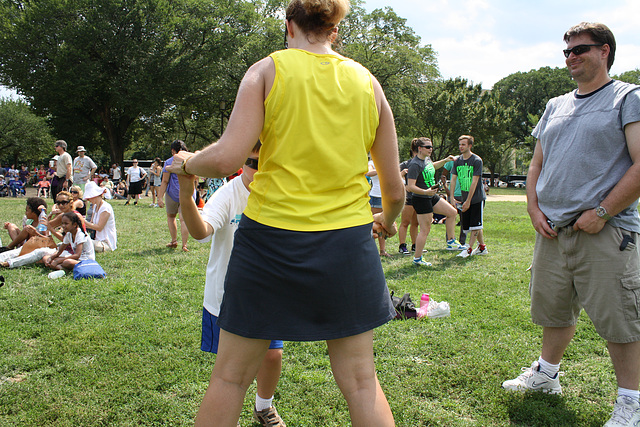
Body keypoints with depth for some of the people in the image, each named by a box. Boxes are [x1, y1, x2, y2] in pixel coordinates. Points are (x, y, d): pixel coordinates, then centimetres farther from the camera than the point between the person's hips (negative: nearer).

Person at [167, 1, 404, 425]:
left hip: (271, 237, -2)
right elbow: (395, 190, 8)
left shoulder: (268, 69, -1)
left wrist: (187, 162, 8)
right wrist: (387, 220, 29)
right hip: (348, 244, 2)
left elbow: (228, 158, -13)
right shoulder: (367, 82, 7)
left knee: (231, 375, 14)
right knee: (360, 379, 15)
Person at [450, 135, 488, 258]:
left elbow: (474, 182, -15)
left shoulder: (477, 160, -12)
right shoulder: (457, 160, 5)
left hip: (477, 198, -6)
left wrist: (468, 201, -17)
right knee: (467, 225, 9)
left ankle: (469, 249, 0)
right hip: (465, 198, 6)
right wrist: (452, 197, -6)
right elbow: (453, 179, 3)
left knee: (475, 225, -6)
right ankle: (482, 247, 23)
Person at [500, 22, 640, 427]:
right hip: (553, 229, 6)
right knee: (554, 307, 15)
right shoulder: (556, 106, 18)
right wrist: (534, 209, 6)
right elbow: (537, 165, 21)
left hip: (606, 229, -6)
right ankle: (546, 374, 33)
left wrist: (601, 212, -15)